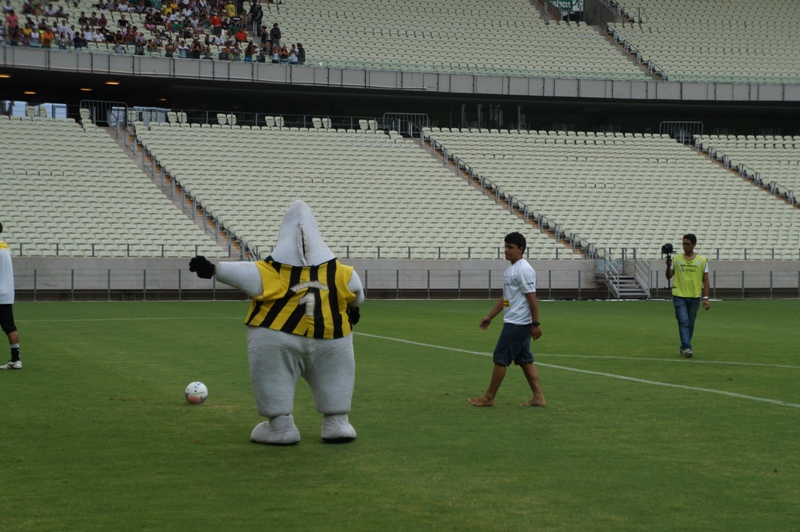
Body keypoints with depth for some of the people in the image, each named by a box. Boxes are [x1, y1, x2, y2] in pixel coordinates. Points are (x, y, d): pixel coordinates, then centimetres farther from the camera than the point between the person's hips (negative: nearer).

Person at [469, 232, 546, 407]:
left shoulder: (524, 270, -16)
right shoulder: (511, 270, 16)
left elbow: (532, 298, -19)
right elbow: (504, 297, 23)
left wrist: (535, 324, -21)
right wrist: (489, 316, 21)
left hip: (517, 324, -10)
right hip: (513, 322, 10)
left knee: (500, 359, -3)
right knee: (525, 360, 10)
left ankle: (489, 397, 4)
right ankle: (538, 397, 11)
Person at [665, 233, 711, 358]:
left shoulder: (702, 261, 3)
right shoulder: (676, 259, 3)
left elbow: (705, 280, 5)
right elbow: (669, 276, 4)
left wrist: (706, 298, 0)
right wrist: (668, 265, -15)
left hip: (695, 297, 1)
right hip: (679, 296, -1)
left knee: (690, 324, 9)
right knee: (683, 322, -12)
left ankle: (684, 348, 21)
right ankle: (686, 348, -17)